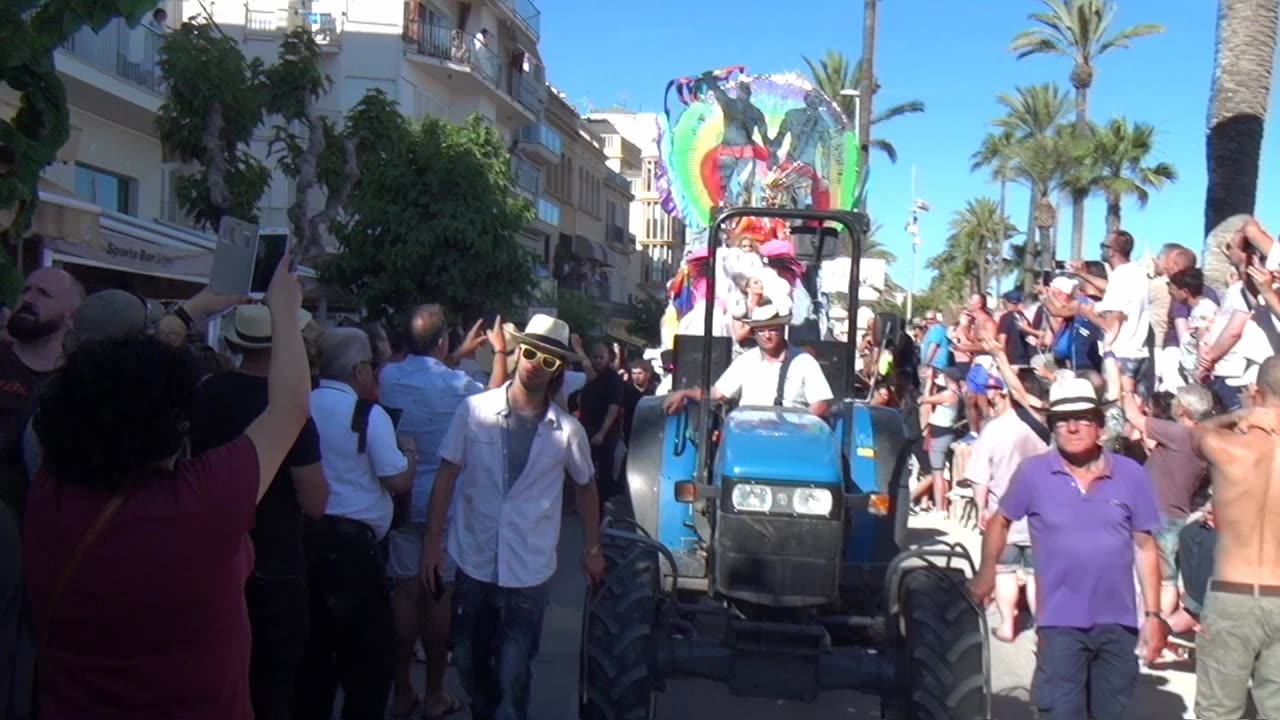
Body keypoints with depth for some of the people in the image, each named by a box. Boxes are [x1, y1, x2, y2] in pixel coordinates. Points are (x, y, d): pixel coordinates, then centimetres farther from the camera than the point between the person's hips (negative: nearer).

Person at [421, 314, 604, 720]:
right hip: (473, 562, 1)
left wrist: (593, 549, 14)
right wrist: (433, 542, -6)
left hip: (529, 572, -1)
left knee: (513, 675, 3)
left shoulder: (568, 431, -5)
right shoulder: (475, 410, -7)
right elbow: (447, 476, -3)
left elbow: (585, 487, 10)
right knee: (468, 662, 16)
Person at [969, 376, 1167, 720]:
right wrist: (987, 571, 0)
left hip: (1118, 622, 3)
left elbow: (1145, 547, 3)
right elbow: (1001, 521, 9)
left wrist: (1153, 615, 1)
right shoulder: (1032, 473, -6)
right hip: (1060, 622, -2)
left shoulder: (1132, 475, -2)